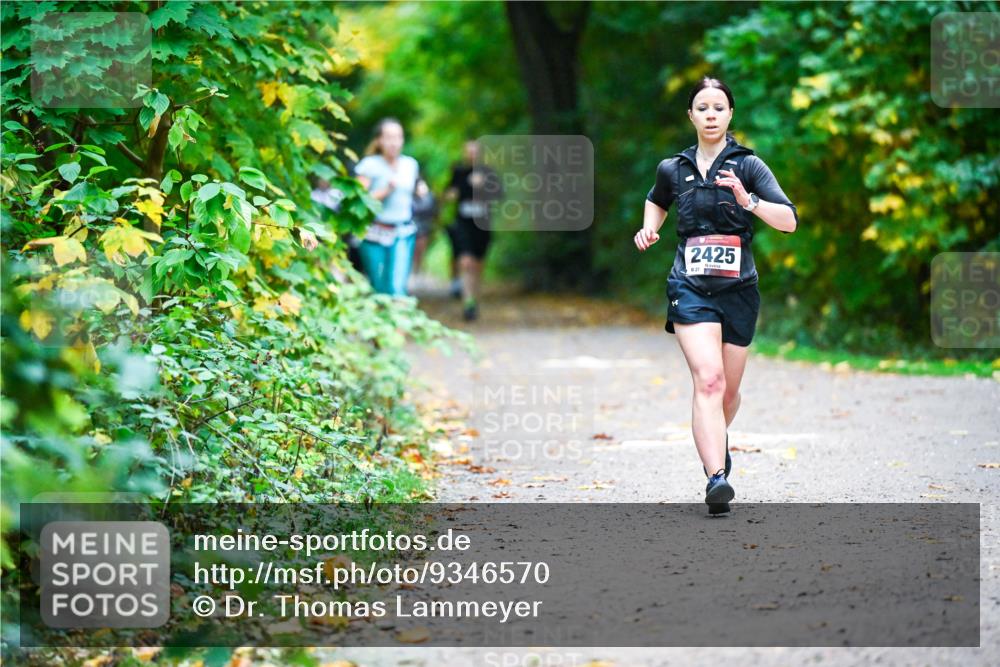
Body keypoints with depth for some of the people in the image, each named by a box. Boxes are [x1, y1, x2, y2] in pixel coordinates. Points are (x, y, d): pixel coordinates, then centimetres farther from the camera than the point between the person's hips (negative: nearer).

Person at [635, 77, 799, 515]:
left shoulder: (747, 165, -1)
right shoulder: (673, 169, 7)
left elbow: (789, 221, -11)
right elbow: (656, 201, 31)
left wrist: (748, 200, -26)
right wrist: (649, 229, 11)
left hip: (738, 289, 1)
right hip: (690, 288, -1)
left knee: (728, 390, 13)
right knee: (708, 379, -22)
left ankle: (717, 440, 48)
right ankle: (716, 478, -32)